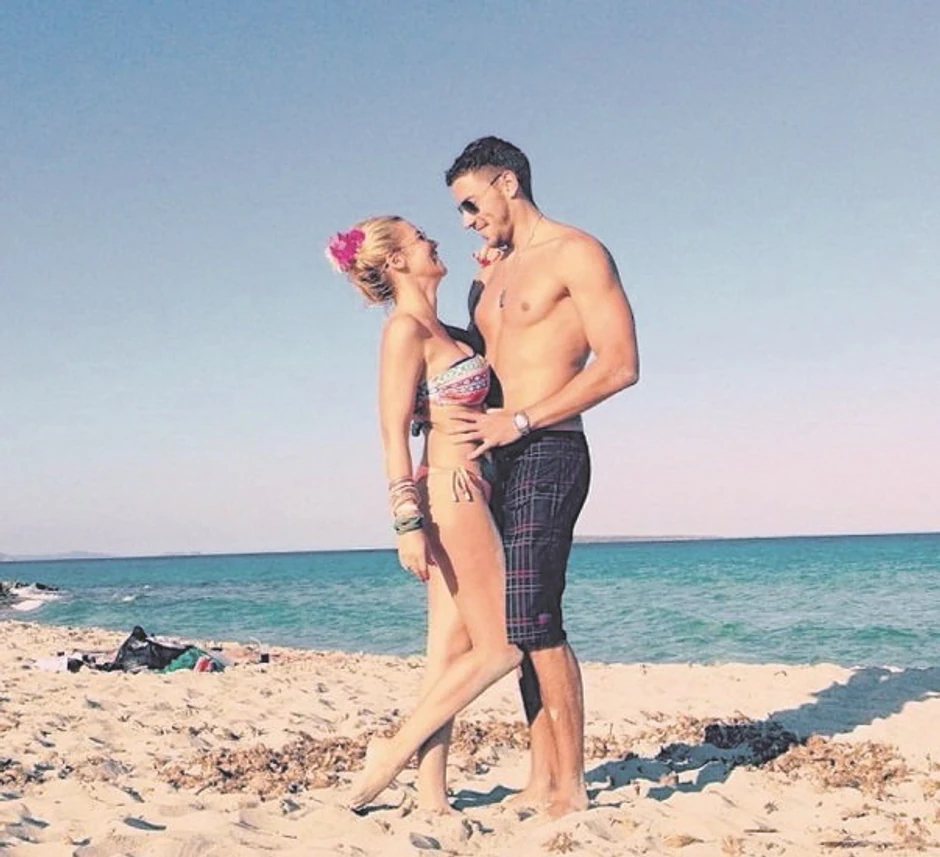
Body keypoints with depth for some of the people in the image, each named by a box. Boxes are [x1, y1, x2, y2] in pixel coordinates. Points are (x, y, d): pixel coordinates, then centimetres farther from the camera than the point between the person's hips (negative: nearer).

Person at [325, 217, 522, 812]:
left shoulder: (443, 332, 17)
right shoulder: (406, 328, -9)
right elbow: (393, 431, -16)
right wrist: (408, 522, -20)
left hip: (462, 495, 9)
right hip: (449, 491, -9)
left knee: (452, 653, 7)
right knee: (499, 649, -4)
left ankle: (432, 793, 10)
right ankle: (395, 754, 3)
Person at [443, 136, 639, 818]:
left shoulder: (576, 253, -4)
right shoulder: (494, 271, 21)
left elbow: (620, 364, -14)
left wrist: (519, 422, -17)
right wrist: (483, 289, 15)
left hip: (547, 454, -8)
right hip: (495, 459, 8)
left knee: (534, 619, -13)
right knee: (521, 625, 6)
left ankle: (572, 789, -6)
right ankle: (542, 780, 11)